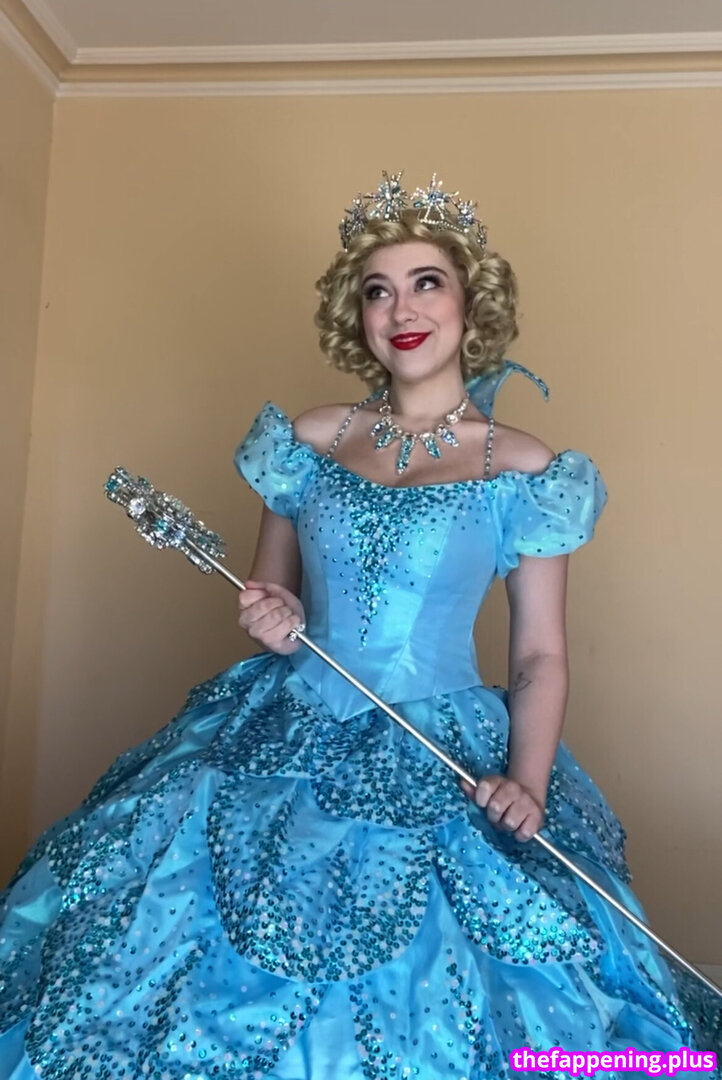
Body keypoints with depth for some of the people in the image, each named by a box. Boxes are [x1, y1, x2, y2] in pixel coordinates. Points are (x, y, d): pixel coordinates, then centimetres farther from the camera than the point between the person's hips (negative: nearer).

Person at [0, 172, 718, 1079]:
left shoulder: (522, 469, -4)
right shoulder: (311, 439, 4)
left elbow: (540, 655, -1)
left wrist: (528, 782, -15)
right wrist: (270, 621, -9)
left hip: (443, 768, -2)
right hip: (284, 739, 3)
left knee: (422, 1004, 0)